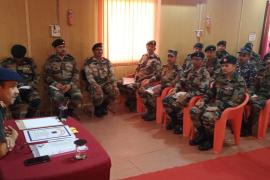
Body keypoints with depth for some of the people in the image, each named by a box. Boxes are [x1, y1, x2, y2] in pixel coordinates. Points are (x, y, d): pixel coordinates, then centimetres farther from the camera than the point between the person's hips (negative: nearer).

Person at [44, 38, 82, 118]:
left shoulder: (71, 59, 12)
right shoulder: (50, 60, 6)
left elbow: (76, 74, 6)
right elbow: (47, 76, 2)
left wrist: (70, 85, -11)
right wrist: (56, 84, -16)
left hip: (70, 84, 2)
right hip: (56, 84, -2)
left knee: (78, 95, -27)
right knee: (59, 97, -35)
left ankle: (70, 111, 3)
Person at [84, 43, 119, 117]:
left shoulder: (107, 61, 9)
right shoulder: (88, 62, -5)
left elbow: (111, 74, 3)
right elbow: (89, 76, -15)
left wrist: (114, 85, -14)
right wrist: (96, 86, -30)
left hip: (105, 83, 4)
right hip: (94, 84, -4)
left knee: (115, 91, -22)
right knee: (98, 95, -34)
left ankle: (104, 106, 7)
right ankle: (97, 108, 2)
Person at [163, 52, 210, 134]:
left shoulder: (205, 74, -10)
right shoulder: (189, 71, 11)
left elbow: (202, 90, -17)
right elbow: (181, 82, 14)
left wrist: (187, 95, -25)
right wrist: (175, 90, -6)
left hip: (194, 96, -7)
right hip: (183, 92, 7)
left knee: (176, 104, -31)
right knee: (166, 100, -13)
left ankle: (181, 124, -5)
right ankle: (174, 120, 6)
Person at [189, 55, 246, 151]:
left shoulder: (240, 82, -11)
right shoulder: (220, 77, 10)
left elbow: (235, 101, -19)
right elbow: (211, 91, 20)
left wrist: (218, 107, -25)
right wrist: (203, 100, 2)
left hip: (227, 107, -7)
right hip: (214, 103, 7)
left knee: (207, 116, -33)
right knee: (194, 110, -15)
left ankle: (211, 138, -5)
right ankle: (201, 134, 5)